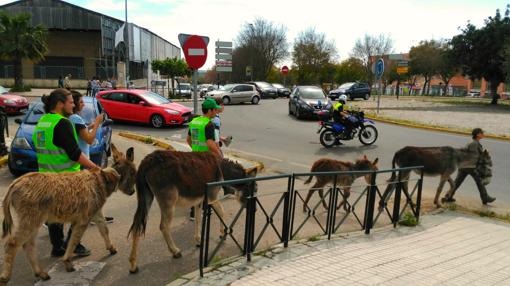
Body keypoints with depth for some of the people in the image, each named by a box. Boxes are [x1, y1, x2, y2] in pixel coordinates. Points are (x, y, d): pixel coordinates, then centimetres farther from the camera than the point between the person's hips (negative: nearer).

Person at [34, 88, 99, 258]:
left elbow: (42, 149, 17)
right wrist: (92, 166, -13)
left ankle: (57, 247, 24)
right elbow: (74, 153, -21)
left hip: (47, 175, 9)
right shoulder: (62, 123, -18)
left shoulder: (41, 122, 10)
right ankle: (73, 245, 10)